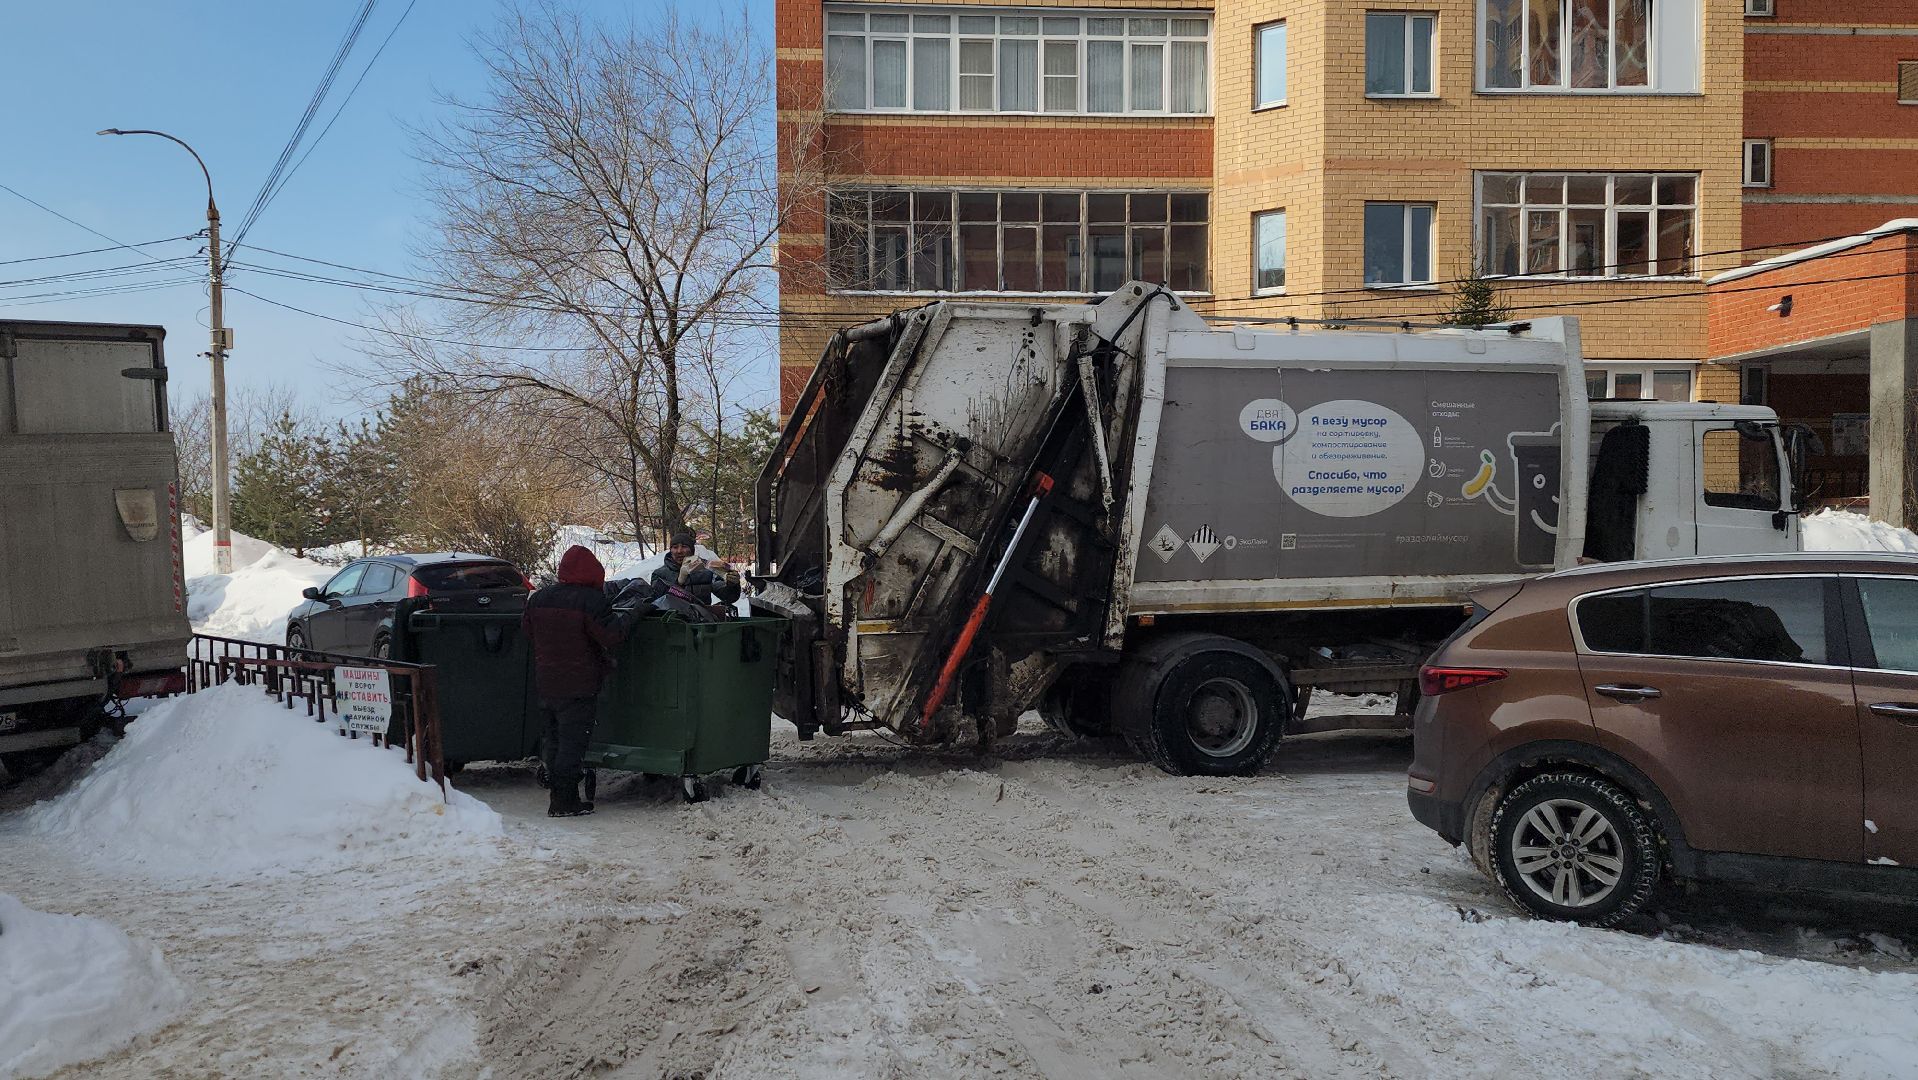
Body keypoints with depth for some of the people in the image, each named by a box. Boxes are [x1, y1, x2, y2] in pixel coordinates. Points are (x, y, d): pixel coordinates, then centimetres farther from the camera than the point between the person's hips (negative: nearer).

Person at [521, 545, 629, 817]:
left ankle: (559, 796, 23)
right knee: (572, 742, -1)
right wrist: (629, 616, -1)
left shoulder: (538, 598, 7)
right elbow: (611, 636, -16)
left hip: (545, 683, 7)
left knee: (554, 738, 16)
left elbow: (528, 631, 18)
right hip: (578, 687, -7)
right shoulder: (592, 600, -15)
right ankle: (565, 802, 0)